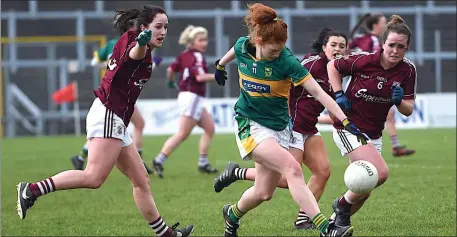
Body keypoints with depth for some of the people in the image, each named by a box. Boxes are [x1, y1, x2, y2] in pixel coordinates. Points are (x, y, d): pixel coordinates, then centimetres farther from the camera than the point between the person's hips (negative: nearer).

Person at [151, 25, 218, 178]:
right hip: (192, 97, -10)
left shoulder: (185, 55, 11)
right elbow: (200, 77, -26)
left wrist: (171, 82, 35)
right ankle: (159, 161, -9)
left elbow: (171, 70, 15)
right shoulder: (197, 56, -14)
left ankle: (203, 163, 14)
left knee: (210, 128, 13)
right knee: (182, 134, -8)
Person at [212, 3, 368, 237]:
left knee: (263, 193, 4)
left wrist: (346, 121, -29)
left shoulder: (287, 61, -18)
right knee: (292, 168, -25)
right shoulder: (243, 46, -11)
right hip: (249, 124, -1)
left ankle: (232, 214, 39)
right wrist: (220, 65, 35)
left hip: (278, 127, 1)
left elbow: (319, 93, -21)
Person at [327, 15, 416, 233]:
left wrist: (399, 101, -24)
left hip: (373, 133, 6)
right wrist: (339, 95, -9)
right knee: (380, 173, -24)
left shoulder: (408, 70, -7)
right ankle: (343, 204, -1)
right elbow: (333, 67, -1)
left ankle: (337, 220, 34)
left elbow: (408, 110, -3)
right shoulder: (364, 60, -19)